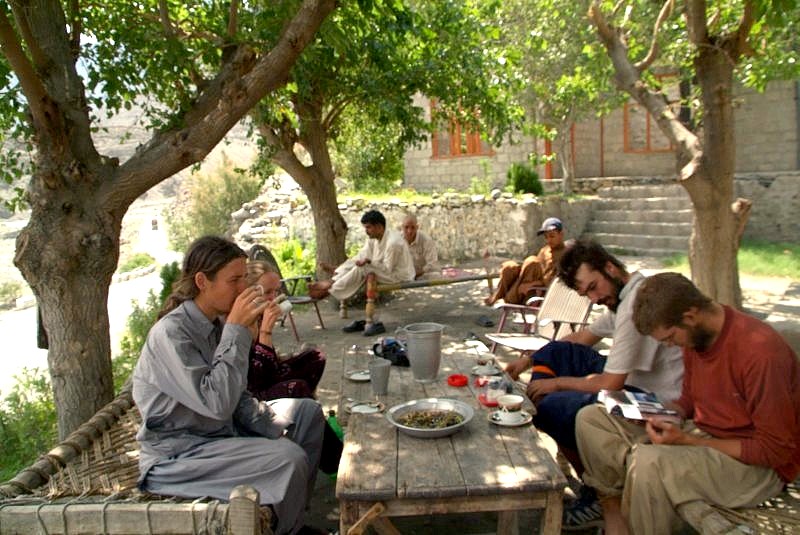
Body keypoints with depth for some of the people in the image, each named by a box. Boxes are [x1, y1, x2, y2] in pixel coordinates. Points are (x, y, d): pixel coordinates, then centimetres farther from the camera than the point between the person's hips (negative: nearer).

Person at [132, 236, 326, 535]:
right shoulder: (170, 333, -24)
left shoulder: (216, 324, 1)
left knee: (308, 412, 10)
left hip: (221, 429, 9)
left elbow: (236, 398, 6)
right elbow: (217, 403, -33)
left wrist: (276, 428, -8)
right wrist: (236, 331, -29)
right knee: (289, 458, -24)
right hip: (176, 455, -9)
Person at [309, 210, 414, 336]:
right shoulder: (373, 239, 5)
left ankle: (328, 290, -22)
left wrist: (369, 261, -31)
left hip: (400, 277, -9)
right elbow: (359, 258, 0)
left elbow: (387, 269, -21)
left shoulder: (393, 242, -23)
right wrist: (338, 272, -12)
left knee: (363, 269, -25)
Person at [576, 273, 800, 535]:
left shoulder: (760, 351, -24)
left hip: (758, 466, -8)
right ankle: (615, 506, -16)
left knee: (648, 461, -36)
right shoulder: (697, 336, 1)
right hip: (700, 436, 8)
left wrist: (687, 441, -23)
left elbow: (776, 451, -20)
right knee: (591, 418, -3)